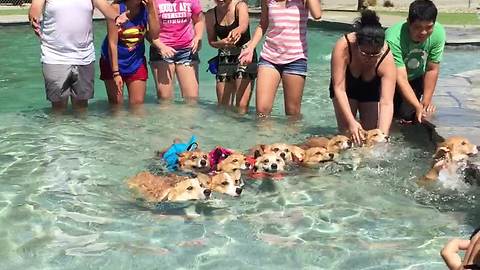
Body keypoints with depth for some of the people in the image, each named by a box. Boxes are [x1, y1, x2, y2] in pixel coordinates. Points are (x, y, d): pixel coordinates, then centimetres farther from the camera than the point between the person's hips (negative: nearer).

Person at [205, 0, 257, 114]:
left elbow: (244, 26, -32)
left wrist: (237, 31, -56)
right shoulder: (210, 15, 0)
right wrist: (223, 43, -20)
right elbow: (211, 41, 4)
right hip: (224, 59, 4)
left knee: (242, 107, -13)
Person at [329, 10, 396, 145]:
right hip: (346, 87, -1)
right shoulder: (343, 47, -39)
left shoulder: (387, 59, -36)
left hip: (371, 89, 1)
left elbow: (387, 103, -39)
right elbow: (339, 88, -35)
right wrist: (351, 122, -44)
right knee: (347, 132, -11)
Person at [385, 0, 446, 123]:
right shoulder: (394, 38, -38)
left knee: (407, 114, -10)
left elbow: (432, 70, -13)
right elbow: (401, 78, -38)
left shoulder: (438, 33, -25)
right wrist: (418, 106, -46)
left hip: (416, 77, 3)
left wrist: (426, 100, -15)